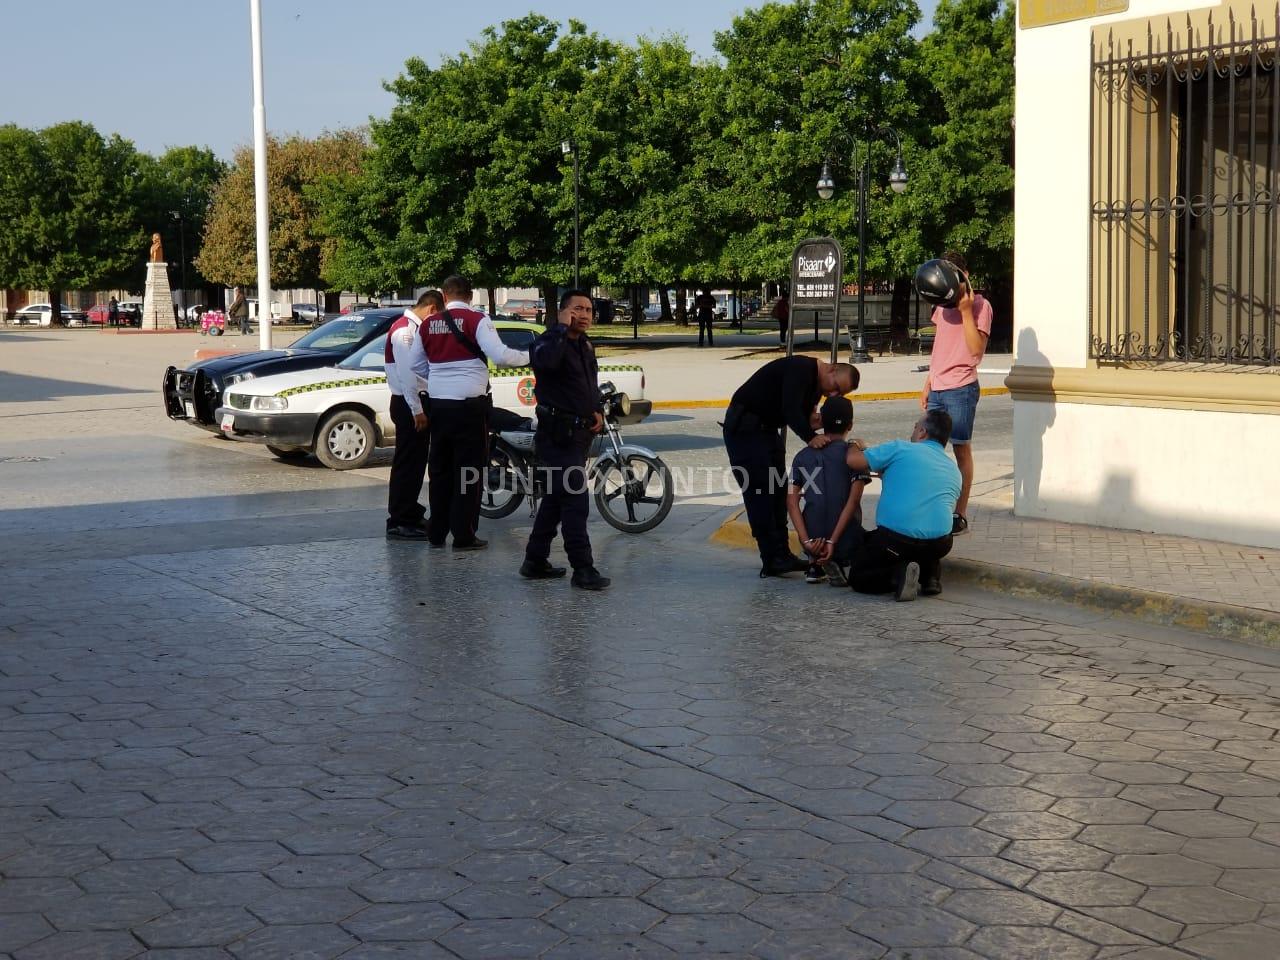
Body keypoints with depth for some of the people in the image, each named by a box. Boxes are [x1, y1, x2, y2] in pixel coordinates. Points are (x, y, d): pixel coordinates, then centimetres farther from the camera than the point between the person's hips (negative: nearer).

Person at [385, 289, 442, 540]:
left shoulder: (416, 328, 14)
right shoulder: (404, 331, -16)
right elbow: (406, 373, -21)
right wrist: (417, 410, -21)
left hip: (417, 401, 9)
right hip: (408, 404, -9)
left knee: (416, 461, 16)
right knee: (407, 463, -6)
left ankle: (411, 514, 26)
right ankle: (398, 522, -1)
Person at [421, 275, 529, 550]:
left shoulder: (427, 325, 6)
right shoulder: (477, 320, -9)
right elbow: (500, 356, -17)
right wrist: (529, 356, -3)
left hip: (438, 404, 5)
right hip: (470, 405, -5)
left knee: (440, 469, 14)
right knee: (468, 470, 0)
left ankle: (436, 533, 18)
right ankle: (463, 536, 0)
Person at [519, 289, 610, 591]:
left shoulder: (586, 345, 16)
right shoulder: (550, 341, -13)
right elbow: (545, 360, -39)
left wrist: (598, 411, 14)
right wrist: (562, 328, -26)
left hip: (580, 433, 10)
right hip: (558, 434, -10)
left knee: (555, 499, 15)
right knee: (575, 500, -12)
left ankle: (535, 561, 24)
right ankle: (583, 569, -10)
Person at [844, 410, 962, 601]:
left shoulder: (900, 449, 1)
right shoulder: (955, 472, 19)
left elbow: (853, 460, -2)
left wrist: (854, 445, 25)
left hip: (896, 539, -5)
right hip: (939, 542, 5)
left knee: (858, 578, 17)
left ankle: (899, 573, -12)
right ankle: (931, 574, 8)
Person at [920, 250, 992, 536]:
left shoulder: (979, 305, -7)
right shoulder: (943, 305, 16)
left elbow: (976, 349, -17)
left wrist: (966, 311, -21)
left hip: (961, 388, -7)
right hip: (937, 389, 7)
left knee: (960, 449, -3)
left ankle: (960, 515, 1)